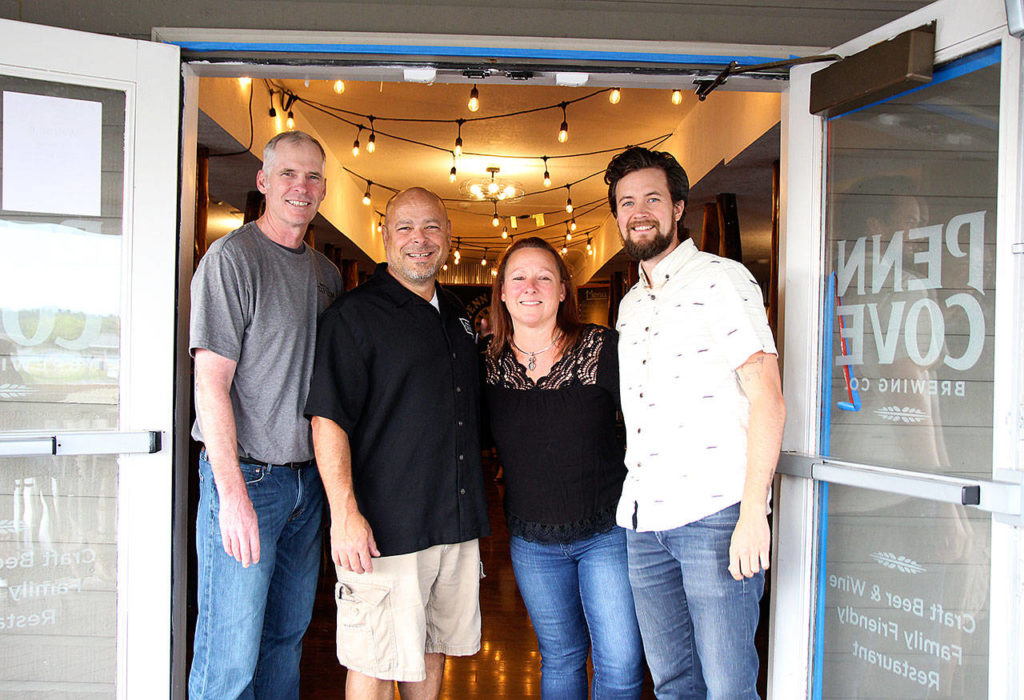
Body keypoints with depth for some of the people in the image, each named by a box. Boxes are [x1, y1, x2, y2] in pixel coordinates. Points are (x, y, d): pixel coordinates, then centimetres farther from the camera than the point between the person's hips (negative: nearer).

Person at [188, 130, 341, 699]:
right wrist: (234, 493, -20)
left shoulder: (326, 272, 12)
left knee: (287, 635, 16)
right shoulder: (231, 258, -9)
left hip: (307, 478, 7)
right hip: (246, 476, -6)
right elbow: (211, 382, -14)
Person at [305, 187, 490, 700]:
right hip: (385, 525, -7)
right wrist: (344, 513, -22)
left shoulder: (457, 317, 15)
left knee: (434, 647, 18)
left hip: (457, 521, 7)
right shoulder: (354, 314, -8)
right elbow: (328, 419, -14)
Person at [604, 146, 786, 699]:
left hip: (714, 513, -6)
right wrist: (634, 501, 14)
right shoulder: (630, 306, 20)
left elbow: (767, 397, -10)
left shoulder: (721, 279, -2)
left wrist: (753, 512, -17)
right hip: (643, 519, 7)